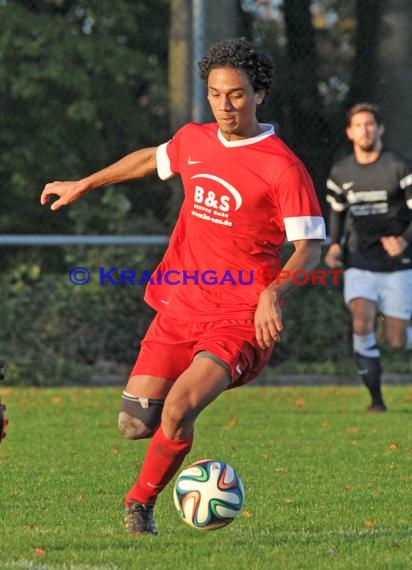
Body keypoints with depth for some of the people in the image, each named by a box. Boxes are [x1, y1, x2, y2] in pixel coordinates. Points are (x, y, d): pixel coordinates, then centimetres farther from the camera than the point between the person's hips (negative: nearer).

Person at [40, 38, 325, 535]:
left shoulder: (282, 167, -11)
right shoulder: (193, 141, 8)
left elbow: (310, 245, -12)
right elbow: (151, 159, 30)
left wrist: (273, 294, -29)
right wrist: (83, 185, 38)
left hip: (241, 319, -6)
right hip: (179, 307, 6)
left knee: (177, 410, -26)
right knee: (134, 423, -3)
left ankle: (141, 503, -2)